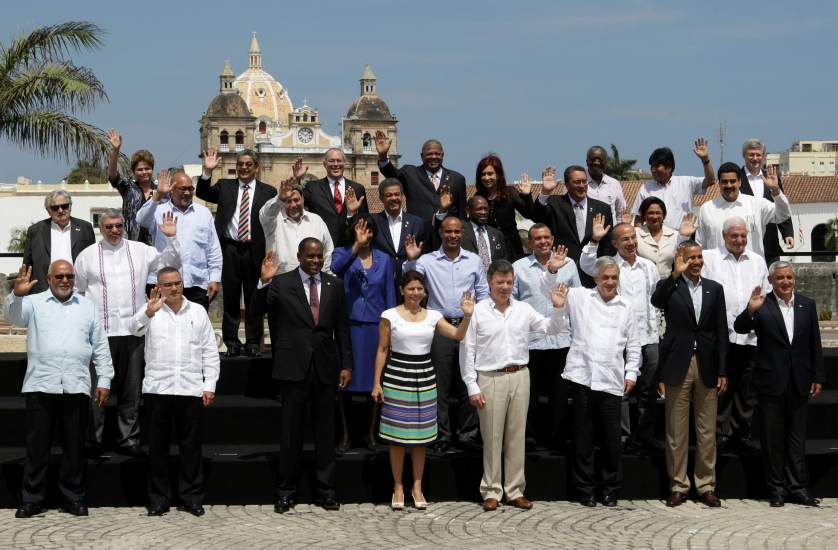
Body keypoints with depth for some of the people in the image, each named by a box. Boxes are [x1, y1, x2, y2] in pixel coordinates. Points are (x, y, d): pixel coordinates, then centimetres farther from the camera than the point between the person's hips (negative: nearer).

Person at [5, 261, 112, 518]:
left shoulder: (87, 306, 14)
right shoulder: (34, 302, 7)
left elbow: (100, 347, 13)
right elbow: (12, 315, -12)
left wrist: (104, 381, 7)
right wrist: (17, 294, -32)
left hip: (76, 387, 2)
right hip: (40, 386, -2)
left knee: (74, 444, 6)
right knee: (37, 444, 1)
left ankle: (74, 497, 15)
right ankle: (31, 499, 8)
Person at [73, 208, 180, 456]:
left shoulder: (140, 250, 9)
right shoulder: (87, 255, 6)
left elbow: (173, 262, 13)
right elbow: (77, 292, 11)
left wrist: (171, 238, -1)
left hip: (133, 330, 2)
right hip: (100, 331, -2)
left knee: (131, 389, 7)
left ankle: (128, 439, 15)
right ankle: (93, 439, 6)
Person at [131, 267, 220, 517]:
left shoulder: (198, 311, 11)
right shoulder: (151, 312, 5)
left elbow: (210, 351, 10)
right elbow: (135, 328, -16)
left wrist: (209, 385, 3)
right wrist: (148, 312, -36)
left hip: (191, 390, 1)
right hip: (157, 389, -1)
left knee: (191, 445, 5)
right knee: (158, 445, 4)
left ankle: (192, 497, 12)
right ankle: (158, 499, 11)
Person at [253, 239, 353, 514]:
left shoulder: (334, 285, 7)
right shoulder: (281, 283, -1)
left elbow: (342, 328, 9)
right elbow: (260, 308, -12)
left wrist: (346, 365, 4)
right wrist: (264, 282, -28)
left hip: (325, 367, 3)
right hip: (294, 366, -2)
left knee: (325, 431, 8)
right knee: (291, 431, 5)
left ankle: (325, 491, 16)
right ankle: (286, 492, 13)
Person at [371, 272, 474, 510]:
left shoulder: (433, 316, 5)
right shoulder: (390, 316, -3)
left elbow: (458, 335, -5)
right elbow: (382, 350, 0)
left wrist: (467, 315, -22)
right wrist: (377, 383, -3)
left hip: (424, 378, 3)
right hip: (397, 377, -3)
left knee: (421, 436, 8)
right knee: (397, 436, 2)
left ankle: (417, 486, 19)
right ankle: (398, 487, 13)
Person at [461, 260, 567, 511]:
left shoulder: (524, 309, 7)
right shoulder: (477, 312, -3)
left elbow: (550, 328, 12)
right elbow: (467, 351, -3)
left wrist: (558, 309, -8)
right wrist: (472, 387, -6)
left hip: (520, 377, 3)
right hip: (490, 379, -3)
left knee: (517, 435, 8)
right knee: (492, 436, 2)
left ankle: (515, 490, 16)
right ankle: (492, 491, 11)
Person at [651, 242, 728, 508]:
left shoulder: (714, 289, 9)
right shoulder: (669, 286, 1)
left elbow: (721, 332, 7)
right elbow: (655, 301, -23)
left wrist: (722, 371, 3)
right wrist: (675, 274, -26)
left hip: (707, 367, 2)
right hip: (677, 366, -2)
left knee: (707, 431, 7)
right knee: (676, 432, 3)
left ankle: (706, 486, 15)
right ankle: (678, 486, 12)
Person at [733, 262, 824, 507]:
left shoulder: (807, 305, 6)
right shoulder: (762, 305, -4)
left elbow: (815, 344, 8)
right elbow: (740, 328, -15)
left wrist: (817, 377, 6)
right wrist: (750, 310, -33)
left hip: (799, 383, 3)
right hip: (771, 382, -3)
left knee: (797, 438, 9)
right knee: (773, 438, 5)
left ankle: (798, 488, 14)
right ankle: (777, 489, 13)